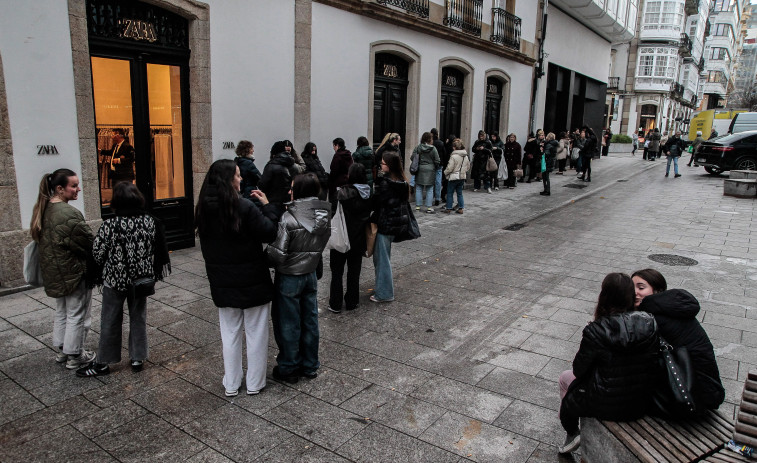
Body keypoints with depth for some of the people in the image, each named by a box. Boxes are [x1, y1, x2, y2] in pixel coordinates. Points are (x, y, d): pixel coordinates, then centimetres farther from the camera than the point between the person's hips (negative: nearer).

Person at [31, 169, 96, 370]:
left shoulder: (44, 209, 3)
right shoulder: (69, 214, -26)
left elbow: (41, 240, 12)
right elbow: (88, 242, -21)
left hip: (53, 272, 9)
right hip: (74, 272, -9)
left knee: (61, 311, 23)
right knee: (76, 315, 6)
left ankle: (61, 350, 36)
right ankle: (75, 356, 18)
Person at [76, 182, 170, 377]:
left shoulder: (109, 226, -19)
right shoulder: (150, 222, -10)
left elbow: (98, 254, -11)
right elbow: (160, 252, -2)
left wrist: (108, 269, 10)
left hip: (115, 281, -2)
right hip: (141, 280, 3)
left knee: (110, 321, 12)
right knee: (138, 318, 16)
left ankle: (103, 363, 25)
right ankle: (138, 359, 24)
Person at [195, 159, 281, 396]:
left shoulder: (204, 210, -2)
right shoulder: (245, 208, -22)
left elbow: (207, 247, 9)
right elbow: (269, 233, -17)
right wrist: (267, 205, -7)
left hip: (222, 283, 5)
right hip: (252, 282, -5)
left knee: (230, 333, 17)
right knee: (256, 333, 11)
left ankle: (231, 384, 27)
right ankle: (255, 383, 23)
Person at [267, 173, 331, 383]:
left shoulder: (289, 218, -23)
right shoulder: (325, 216, -5)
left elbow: (278, 253, -22)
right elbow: (321, 245, 4)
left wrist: (265, 253, -2)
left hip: (289, 277, -6)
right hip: (311, 274, 6)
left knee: (288, 324, 10)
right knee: (310, 321, 17)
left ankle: (288, 368, 25)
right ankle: (310, 366, 30)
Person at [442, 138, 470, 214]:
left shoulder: (454, 156, -19)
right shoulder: (465, 156, 3)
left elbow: (449, 168, -17)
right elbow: (468, 166, 13)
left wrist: (445, 173, 2)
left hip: (453, 177, -6)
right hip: (462, 177, 6)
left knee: (450, 193, 5)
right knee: (459, 193, 15)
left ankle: (448, 208, 9)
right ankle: (461, 208, 15)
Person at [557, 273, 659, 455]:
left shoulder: (596, 331, -24)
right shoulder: (650, 325, -12)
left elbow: (579, 370, -13)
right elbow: (654, 363, 1)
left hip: (606, 407, -4)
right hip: (641, 406, 5)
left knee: (565, 377, 24)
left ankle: (572, 435, 39)